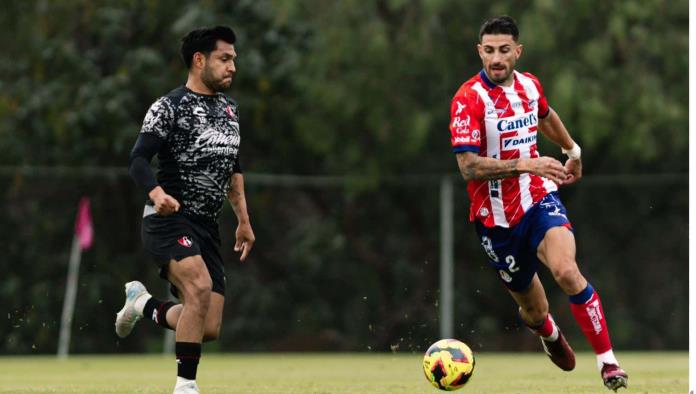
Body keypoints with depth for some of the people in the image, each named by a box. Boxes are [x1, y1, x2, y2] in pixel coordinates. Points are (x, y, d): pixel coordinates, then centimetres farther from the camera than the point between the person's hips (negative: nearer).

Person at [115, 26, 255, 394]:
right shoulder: (169, 107, -7)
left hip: (207, 226, 7)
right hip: (169, 220, -7)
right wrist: (158, 194, -37)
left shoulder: (228, 108, 15)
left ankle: (142, 303, 28)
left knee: (209, 330, -1)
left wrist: (243, 220, 25)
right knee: (200, 285, -33)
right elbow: (138, 160, -18)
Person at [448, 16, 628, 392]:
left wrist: (573, 152, 41)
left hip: (539, 197, 2)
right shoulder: (469, 99, -16)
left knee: (567, 272, -26)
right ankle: (551, 336, 48)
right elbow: (469, 166, -23)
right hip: (496, 216, -2)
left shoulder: (529, 84, 2)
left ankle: (607, 361, -19)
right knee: (534, 309, 9)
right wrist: (526, 164, -31)